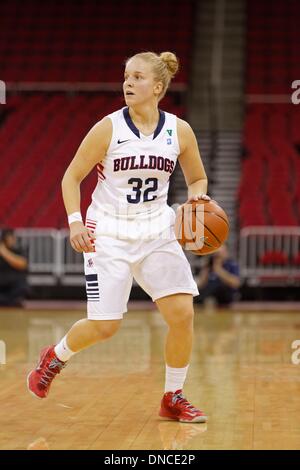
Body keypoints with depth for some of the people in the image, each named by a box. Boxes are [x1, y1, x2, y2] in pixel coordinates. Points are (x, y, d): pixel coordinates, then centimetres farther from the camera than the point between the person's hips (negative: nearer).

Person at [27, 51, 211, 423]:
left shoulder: (179, 131, -3)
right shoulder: (109, 128, -11)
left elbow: (197, 178, 12)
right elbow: (72, 176, -4)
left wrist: (197, 197, -11)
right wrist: (75, 222, -18)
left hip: (157, 233, 3)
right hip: (109, 235, -3)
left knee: (183, 313, -8)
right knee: (104, 326, -6)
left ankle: (173, 398, 10)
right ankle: (54, 357, 26)